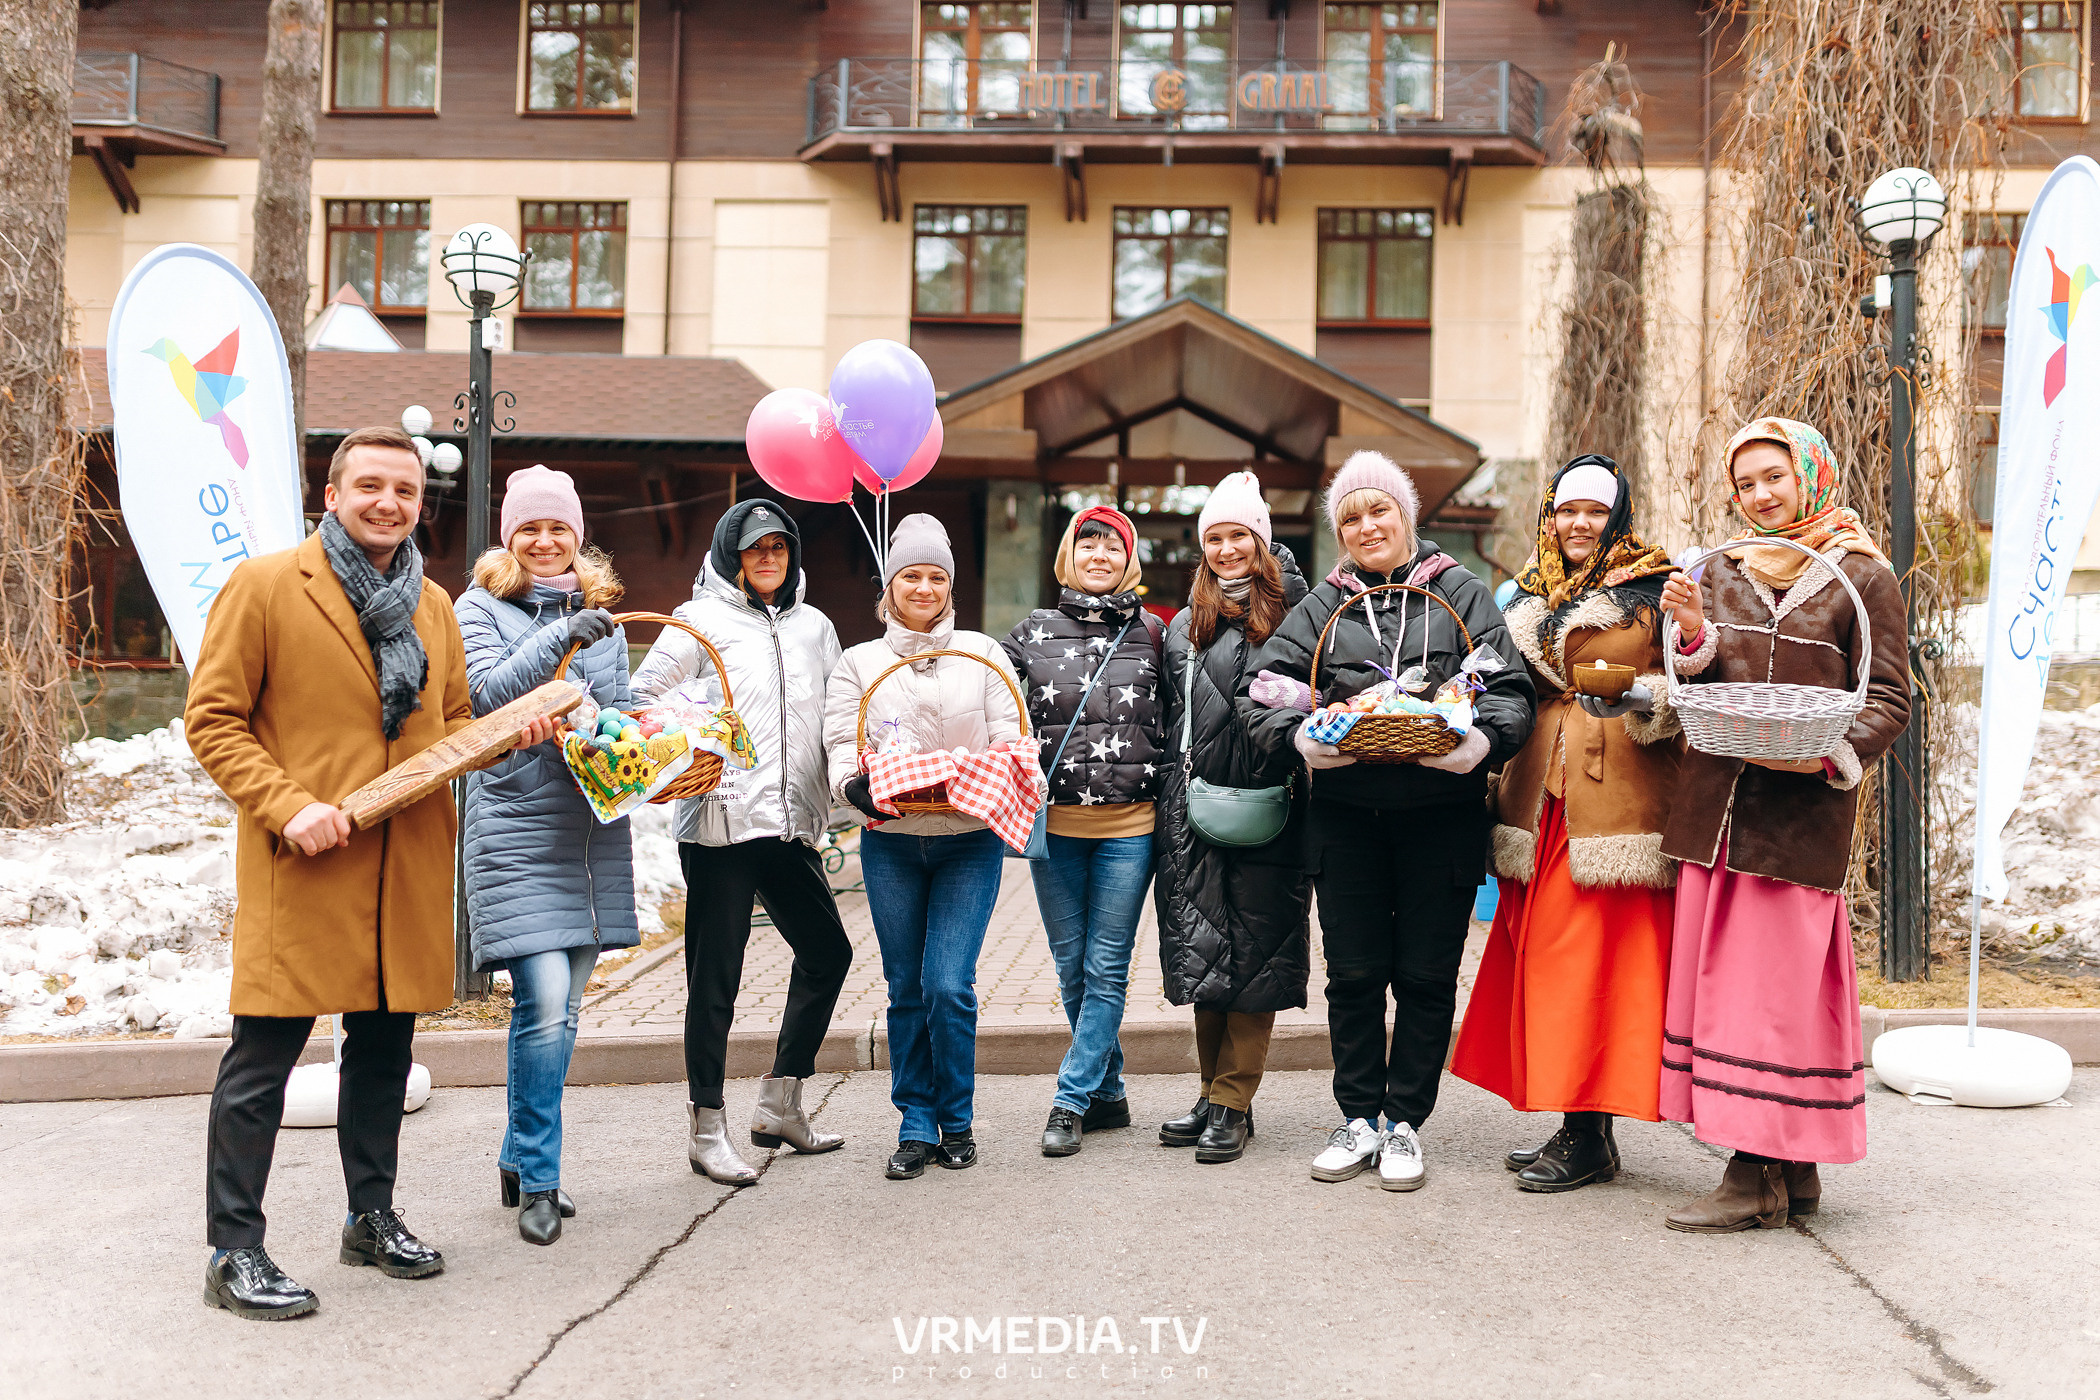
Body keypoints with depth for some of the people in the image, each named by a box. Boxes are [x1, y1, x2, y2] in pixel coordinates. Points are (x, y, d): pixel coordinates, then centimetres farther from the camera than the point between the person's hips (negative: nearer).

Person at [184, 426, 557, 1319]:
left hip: (409, 868, 6)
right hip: (301, 867, -6)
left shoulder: (434, 606, 15)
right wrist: (287, 805, -17)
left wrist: (507, 734, 1)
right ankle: (233, 1253, 10)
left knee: (384, 1045, 14)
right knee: (264, 1053, -2)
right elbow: (212, 719, -5)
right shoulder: (263, 586, -3)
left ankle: (372, 1218, 29)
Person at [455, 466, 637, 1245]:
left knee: (560, 1010, 10)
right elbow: (488, 694, -12)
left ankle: (520, 1158, 26)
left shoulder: (600, 613, 15)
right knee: (546, 1008, -12)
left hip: (594, 827, 5)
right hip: (516, 824, -5)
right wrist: (562, 637, -20)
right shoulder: (479, 608, 3)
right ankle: (537, 1179, 1)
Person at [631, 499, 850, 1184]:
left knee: (827, 952, 11)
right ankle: (707, 1128, 9)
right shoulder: (704, 619, 1)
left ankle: (780, 1104, 24)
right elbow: (641, 696, -4)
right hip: (722, 818, -6)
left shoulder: (814, 627, 17)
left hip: (792, 820, 6)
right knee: (716, 972, -2)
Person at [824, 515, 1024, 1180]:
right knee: (906, 988, 5)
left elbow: (1009, 738, 4)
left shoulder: (982, 653, 9)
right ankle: (916, 1125, 18)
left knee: (949, 984, -9)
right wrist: (854, 786, -22)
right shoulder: (859, 662, 10)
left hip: (970, 841, -1)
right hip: (891, 843, 1)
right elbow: (842, 743, 0)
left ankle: (956, 1120, 10)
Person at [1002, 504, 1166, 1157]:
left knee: (1106, 968, -1)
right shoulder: (1034, 632, 7)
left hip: (1130, 824, -1)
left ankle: (1072, 1101, 6)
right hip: (1056, 821, 1)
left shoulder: (1152, 633, 6)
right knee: (1072, 968, 7)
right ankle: (1108, 1094, 21)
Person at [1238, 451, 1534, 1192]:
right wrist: (1301, 737, -16)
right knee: (1353, 973, 6)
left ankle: (1405, 1122, 17)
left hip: (1442, 814, -1)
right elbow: (1261, 689, 3)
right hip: (1347, 816, 1)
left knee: (1427, 975, 4)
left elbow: (1511, 689, -1)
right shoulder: (1322, 604, 10)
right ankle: (1358, 1118, 20)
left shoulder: (1460, 593, 6)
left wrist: (1481, 740, -20)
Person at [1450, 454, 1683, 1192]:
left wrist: (1645, 700, -22)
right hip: (1543, 796, 6)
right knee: (1545, 954, 6)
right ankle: (1571, 1125, 14)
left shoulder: (1654, 593, 1)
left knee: (1598, 956, -7)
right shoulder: (1531, 598, 20)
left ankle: (1591, 1139, 0)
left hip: (1618, 795, -6)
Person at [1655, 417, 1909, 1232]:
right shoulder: (1722, 571, 14)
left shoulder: (1861, 576, 2)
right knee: (1717, 972, 5)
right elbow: (1695, 693, 11)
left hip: (1802, 807, -5)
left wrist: (1832, 754, -18)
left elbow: (1890, 699, -1)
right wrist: (1692, 635, -9)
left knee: (1771, 982, -6)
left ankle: (1757, 1178, 1)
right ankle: (1793, 1169, 17)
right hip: (1715, 799, 5)